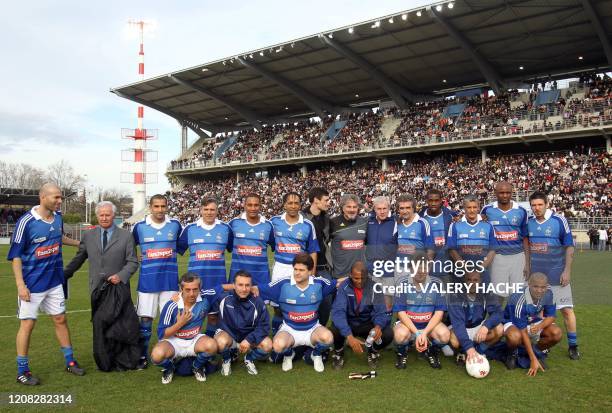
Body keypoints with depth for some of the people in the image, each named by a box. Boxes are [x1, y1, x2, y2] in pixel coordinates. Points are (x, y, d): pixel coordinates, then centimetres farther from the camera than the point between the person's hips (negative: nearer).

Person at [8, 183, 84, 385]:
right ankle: (22, 371, 16)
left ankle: (70, 361, 25)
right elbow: (16, 255, -14)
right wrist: (20, 284, -18)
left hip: (54, 282, 6)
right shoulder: (26, 222, -18)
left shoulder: (58, 217, 1)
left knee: (60, 319, 12)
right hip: (32, 284, -6)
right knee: (28, 324, 2)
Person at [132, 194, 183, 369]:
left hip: (170, 280, 1)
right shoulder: (139, 227, 0)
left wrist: (170, 255, 7)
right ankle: (142, 356, 14)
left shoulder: (175, 225, 2)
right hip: (147, 281, -1)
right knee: (145, 318, 2)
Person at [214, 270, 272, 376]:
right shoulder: (225, 300, -21)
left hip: (249, 336, 2)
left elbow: (264, 326, -12)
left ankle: (249, 359, 10)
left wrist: (249, 340, -24)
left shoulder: (257, 302, -16)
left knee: (267, 345, -24)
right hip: (228, 333, -2)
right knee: (221, 342, -35)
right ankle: (227, 360, 3)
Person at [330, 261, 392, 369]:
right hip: (349, 324, -1)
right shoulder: (344, 287, -17)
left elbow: (381, 312, -14)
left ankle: (374, 351, 9)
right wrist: (349, 336, -41)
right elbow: (338, 312, -28)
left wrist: (378, 326, -39)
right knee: (334, 331, -34)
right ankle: (338, 352, 3)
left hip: (367, 324, 1)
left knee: (388, 334, -26)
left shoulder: (374, 287, -12)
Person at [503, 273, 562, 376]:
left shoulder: (548, 294, -18)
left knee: (557, 333, -23)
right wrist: (533, 360, -31)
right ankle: (512, 353, -4)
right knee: (515, 337, -40)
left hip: (533, 322, 5)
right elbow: (523, 333, -31)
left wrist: (539, 327, -32)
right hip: (513, 322, -5)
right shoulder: (519, 300, -35)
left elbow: (551, 316, -7)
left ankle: (538, 351, 7)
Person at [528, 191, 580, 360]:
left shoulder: (559, 221, -9)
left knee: (567, 309, -1)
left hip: (557, 275, -3)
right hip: (535, 275, 4)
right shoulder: (528, 222, 2)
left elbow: (569, 247, -5)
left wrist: (567, 271, -10)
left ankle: (573, 345, 14)